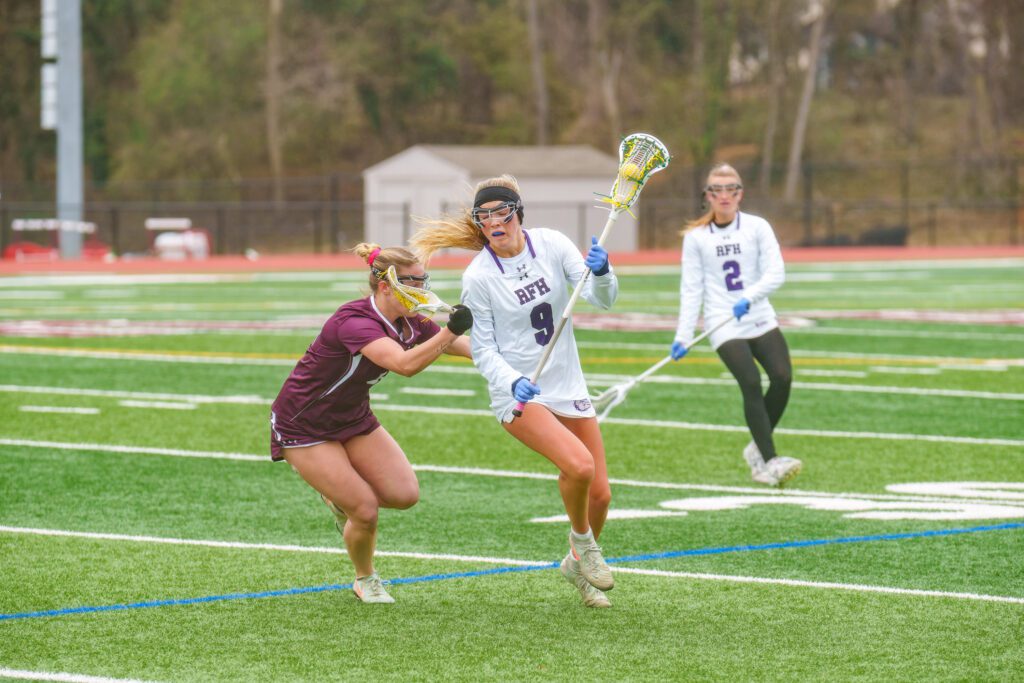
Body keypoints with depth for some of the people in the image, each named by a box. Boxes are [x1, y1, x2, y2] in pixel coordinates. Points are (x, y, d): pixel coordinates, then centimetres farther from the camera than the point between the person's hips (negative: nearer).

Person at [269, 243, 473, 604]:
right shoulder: (353, 323, -32)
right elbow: (404, 364, -48)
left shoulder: (409, 324, -7)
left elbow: (467, 345, 2)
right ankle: (365, 580, 16)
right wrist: (450, 332, -56)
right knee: (366, 510, -13)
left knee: (404, 494, -9)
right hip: (302, 426, -8)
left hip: (352, 418, 8)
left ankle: (341, 494, 21)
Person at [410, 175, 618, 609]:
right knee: (578, 464, -28)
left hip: (567, 386, 4)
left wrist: (601, 272, -31)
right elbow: (483, 349, -6)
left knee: (599, 494, 3)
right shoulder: (478, 277, -11)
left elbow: (602, 298, -9)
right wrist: (512, 381, -24)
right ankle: (582, 540, 3)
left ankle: (577, 563, 33)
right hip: (517, 394, -4)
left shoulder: (552, 244, -4)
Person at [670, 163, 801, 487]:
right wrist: (683, 335, -4)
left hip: (760, 319, 2)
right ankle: (769, 461, -16)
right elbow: (691, 289, 4)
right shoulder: (695, 237, 4)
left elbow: (776, 273, -5)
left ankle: (758, 448, 6)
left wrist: (750, 297, -22)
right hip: (723, 325, -2)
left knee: (783, 378, -14)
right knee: (752, 384, -19)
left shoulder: (757, 227, 4)